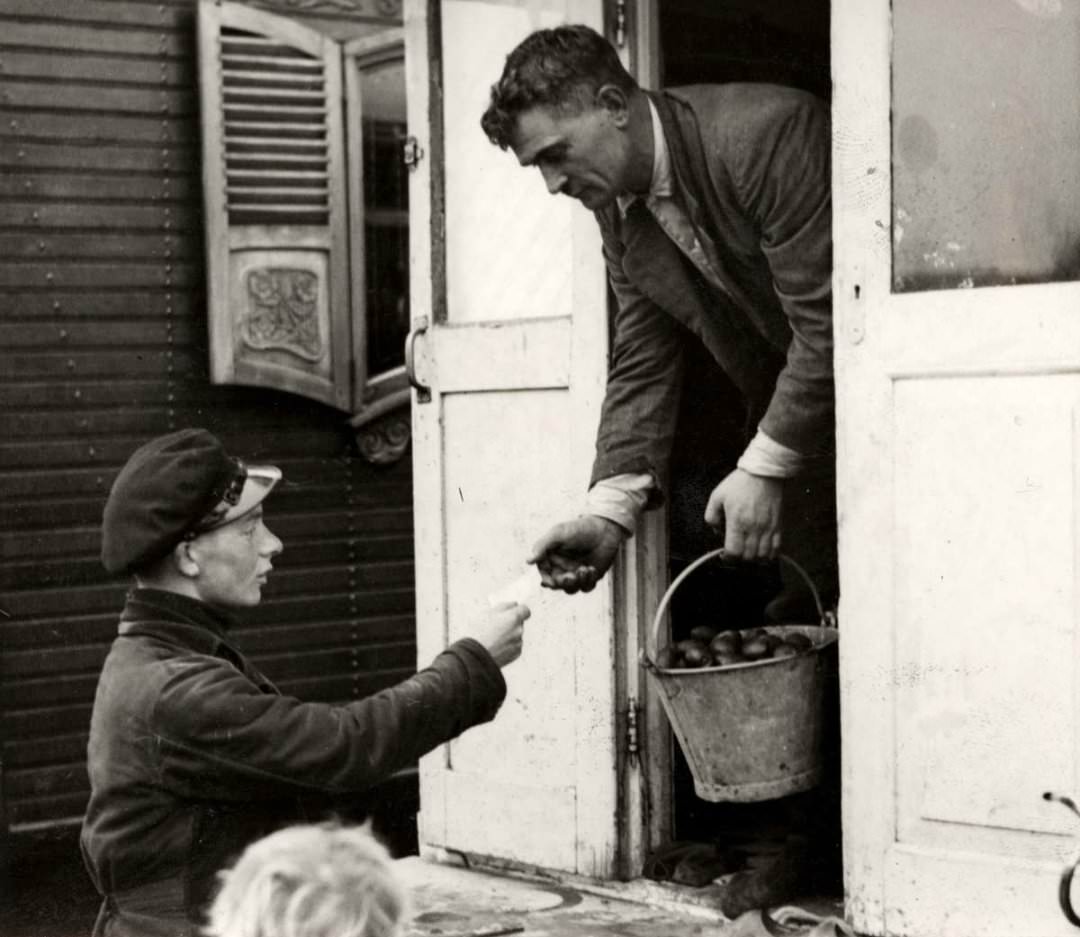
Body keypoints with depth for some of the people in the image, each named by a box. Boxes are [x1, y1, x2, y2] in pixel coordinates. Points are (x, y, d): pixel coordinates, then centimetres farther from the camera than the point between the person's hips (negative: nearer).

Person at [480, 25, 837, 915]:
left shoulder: (767, 132, -25)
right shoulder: (620, 213, 1)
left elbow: (829, 323, -27)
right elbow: (641, 369, -1)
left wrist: (763, 469, -26)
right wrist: (611, 507, -15)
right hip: (793, 424, 8)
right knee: (788, 631, 7)